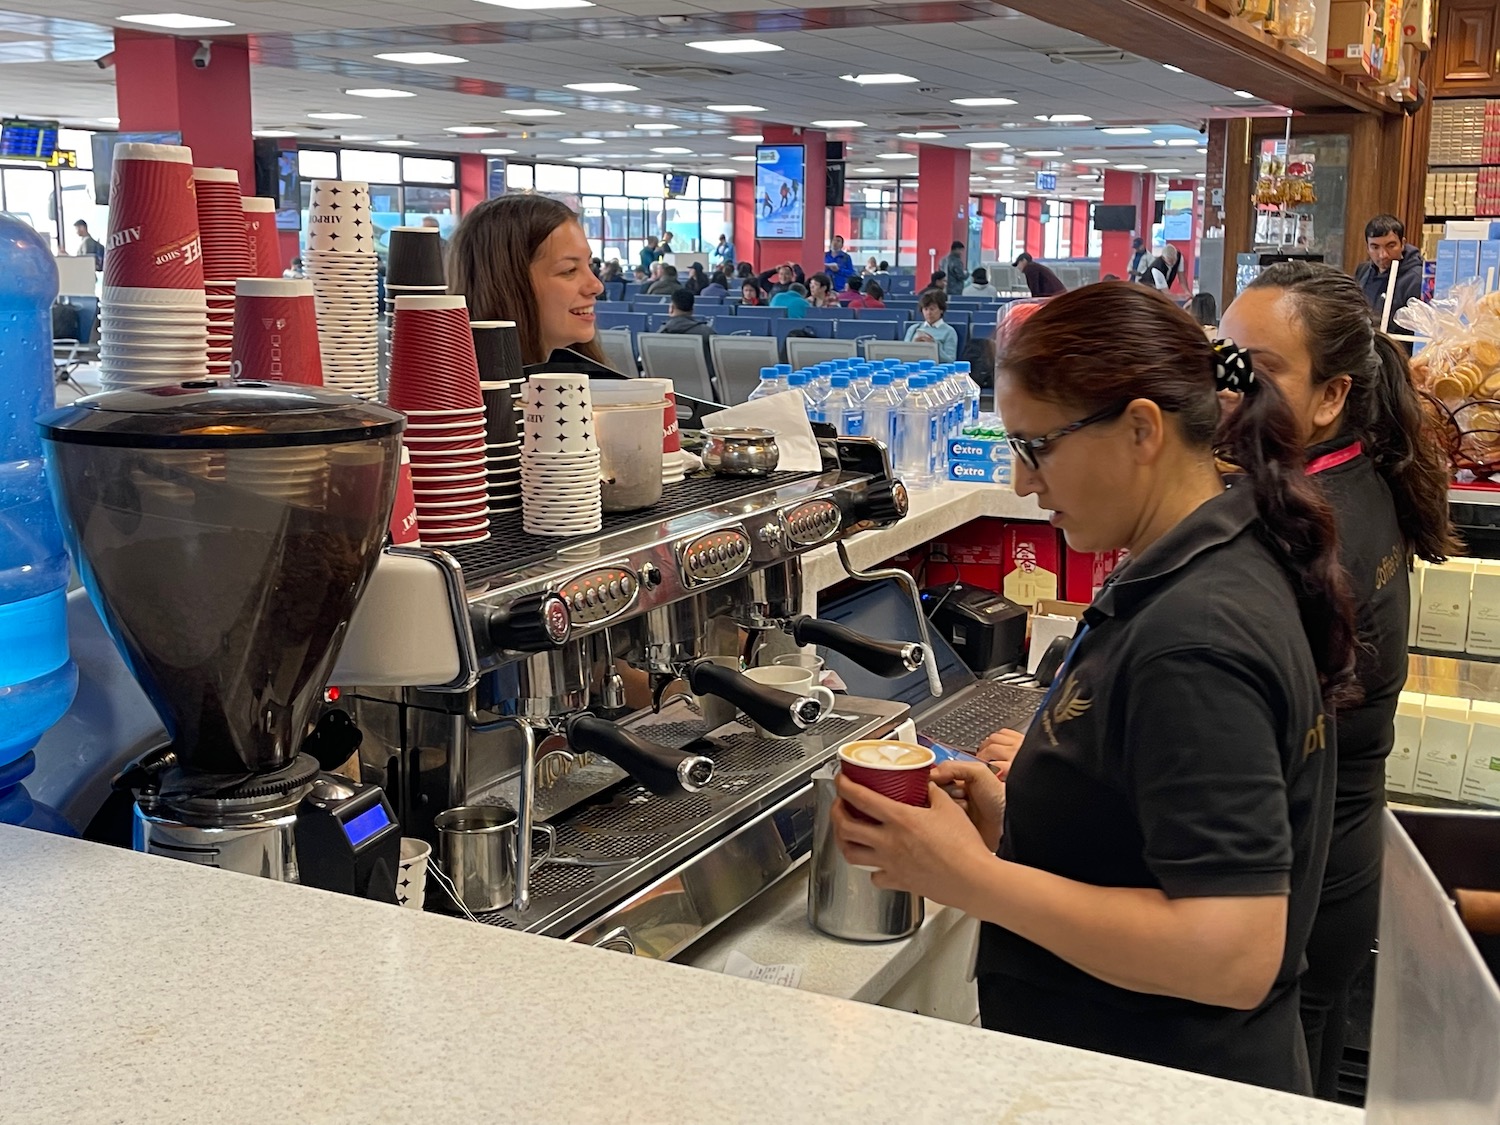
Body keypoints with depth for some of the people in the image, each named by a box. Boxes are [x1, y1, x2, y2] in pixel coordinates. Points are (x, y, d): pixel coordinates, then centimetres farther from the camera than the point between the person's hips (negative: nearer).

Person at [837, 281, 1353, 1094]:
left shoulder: (1194, 638, -27)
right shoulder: (1233, 563, 2)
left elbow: (1229, 952, -30)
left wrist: (970, 876, -24)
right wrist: (1018, 816, 1)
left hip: (1166, 1082, -8)